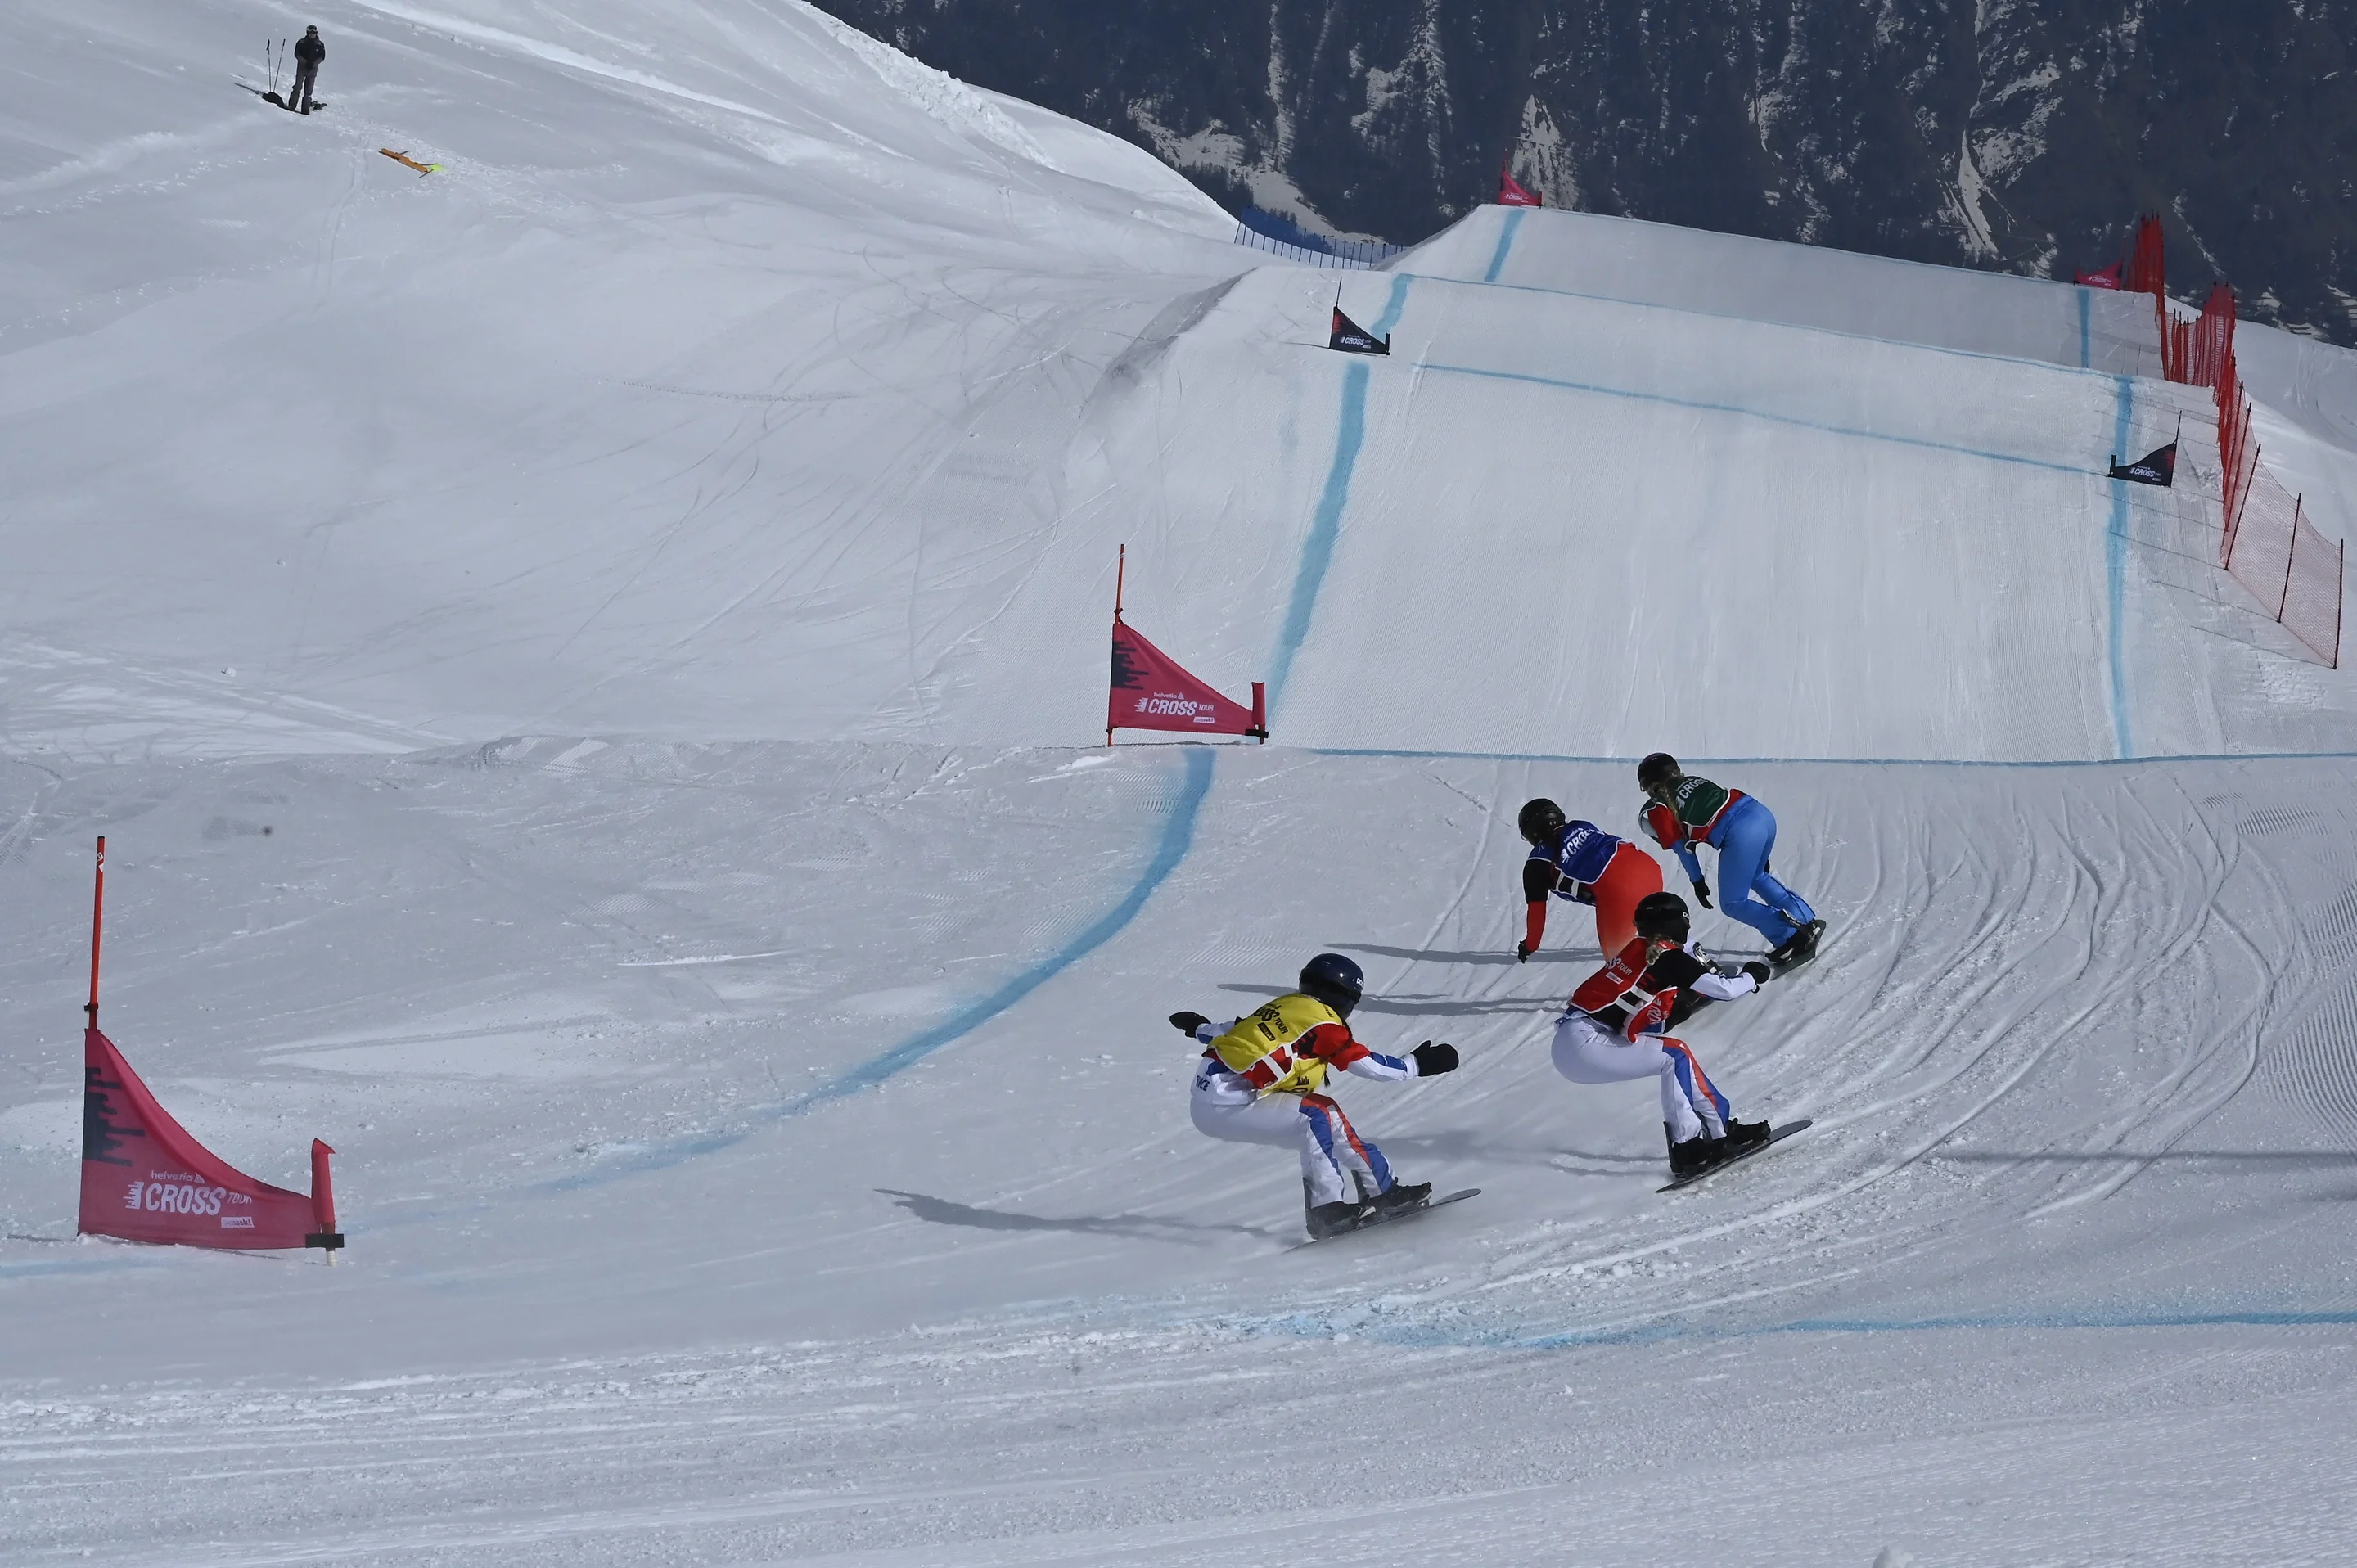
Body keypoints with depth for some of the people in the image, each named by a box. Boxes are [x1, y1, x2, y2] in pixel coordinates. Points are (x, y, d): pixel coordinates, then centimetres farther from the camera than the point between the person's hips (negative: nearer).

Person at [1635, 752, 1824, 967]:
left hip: (1741, 834, -8)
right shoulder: (1694, 781, 29)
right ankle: (1808, 923, 32)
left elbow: (1682, 847, 11)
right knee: (1756, 877, 33)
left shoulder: (1658, 808, 10)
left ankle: (1790, 938, -6)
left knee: (1734, 903, 6)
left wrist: (1697, 882, 22)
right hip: (1762, 814, 8)